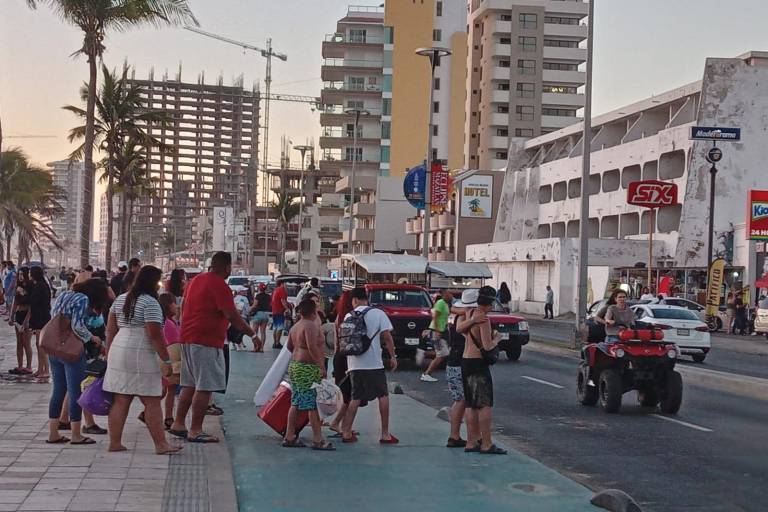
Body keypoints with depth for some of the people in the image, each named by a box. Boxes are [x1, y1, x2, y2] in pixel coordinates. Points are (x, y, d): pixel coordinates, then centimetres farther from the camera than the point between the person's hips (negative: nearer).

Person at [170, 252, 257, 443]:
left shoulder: (196, 280, 14)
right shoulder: (220, 286, -14)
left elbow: (183, 307, 22)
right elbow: (232, 316, -18)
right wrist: (252, 334, -8)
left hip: (187, 338, 9)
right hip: (207, 341, -9)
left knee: (190, 385, 17)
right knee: (205, 387, -5)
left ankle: (178, 424, 20)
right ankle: (195, 430, -4)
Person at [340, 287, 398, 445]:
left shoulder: (349, 316, 6)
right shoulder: (378, 314, -2)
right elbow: (387, 337, -8)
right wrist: (393, 356, 0)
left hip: (354, 364, 3)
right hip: (374, 363, -3)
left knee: (356, 398, 11)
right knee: (383, 396, 7)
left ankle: (346, 432, 6)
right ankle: (385, 434, 5)